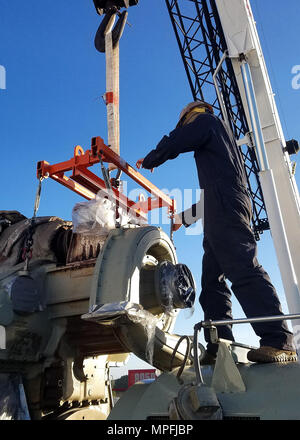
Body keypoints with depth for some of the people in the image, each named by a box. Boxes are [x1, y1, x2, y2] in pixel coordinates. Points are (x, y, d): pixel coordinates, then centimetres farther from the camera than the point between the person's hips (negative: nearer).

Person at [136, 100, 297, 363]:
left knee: (243, 270, -20)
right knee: (213, 280, 1)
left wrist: (148, 161, 20)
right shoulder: (221, 137, 40)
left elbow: (173, 144, 0)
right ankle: (220, 347, -4)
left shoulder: (205, 120, 14)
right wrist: (186, 217, 39)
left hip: (225, 206, -10)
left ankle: (279, 342, -24)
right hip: (223, 212, 10)